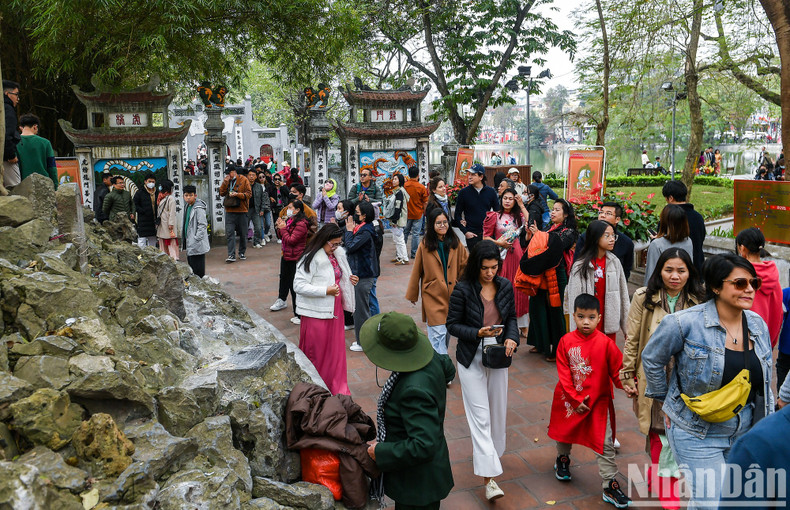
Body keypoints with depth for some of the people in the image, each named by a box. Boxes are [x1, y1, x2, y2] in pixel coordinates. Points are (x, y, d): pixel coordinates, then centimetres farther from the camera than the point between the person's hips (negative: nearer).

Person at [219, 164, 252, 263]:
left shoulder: (244, 180, -1)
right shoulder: (227, 181, 12)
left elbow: (249, 194, -6)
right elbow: (221, 193, 4)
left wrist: (237, 194, -18)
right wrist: (225, 182, -5)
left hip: (241, 210, -2)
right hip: (229, 211, 3)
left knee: (243, 233, 8)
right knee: (230, 233, -6)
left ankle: (242, 253, 23)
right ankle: (231, 255, -7)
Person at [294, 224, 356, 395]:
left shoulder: (337, 254, 8)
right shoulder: (312, 258, -17)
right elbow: (299, 285, -21)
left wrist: (348, 279, 4)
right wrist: (326, 291, -25)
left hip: (334, 309, 7)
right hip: (317, 312, -7)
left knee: (336, 350, 12)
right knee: (316, 352, 4)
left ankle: (337, 388, 25)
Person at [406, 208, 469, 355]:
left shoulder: (455, 243, 5)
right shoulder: (425, 245, -3)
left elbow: (466, 264, 10)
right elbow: (416, 271, 4)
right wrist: (412, 294, 10)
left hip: (452, 294, 4)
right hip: (433, 295, -4)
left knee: (448, 331, 13)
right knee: (438, 333, -10)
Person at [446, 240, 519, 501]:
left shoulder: (505, 286, -2)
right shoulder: (462, 289, -15)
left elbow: (512, 318, 10)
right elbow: (452, 325, -9)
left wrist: (511, 337, -10)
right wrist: (478, 333, -24)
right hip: (471, 359, -4)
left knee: (497, 410, 16)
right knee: (480, 416, -5)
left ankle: (488, 450, 42)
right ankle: (489, 477, -2)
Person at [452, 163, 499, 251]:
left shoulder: (491, 191, 3)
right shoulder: (463, 192, -1)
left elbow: (497, 212, 11)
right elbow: (457, 215, 2)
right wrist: (465, 232, -6)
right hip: (472, 234, -1)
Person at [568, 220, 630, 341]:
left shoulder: (615, 262, 6)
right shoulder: (580, 266, -6)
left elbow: (623, 294, 9)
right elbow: (574, 298, -6)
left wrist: (627, 324, 6)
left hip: (610, 323, 3)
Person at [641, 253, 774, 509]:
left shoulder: (758, 324, 0)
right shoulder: (685, 324, -20)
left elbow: (764, 382, 12)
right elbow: (651, 358, -5)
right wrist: (663, 400, 1)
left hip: (744, 431, 6)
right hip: (697, 434, -6)